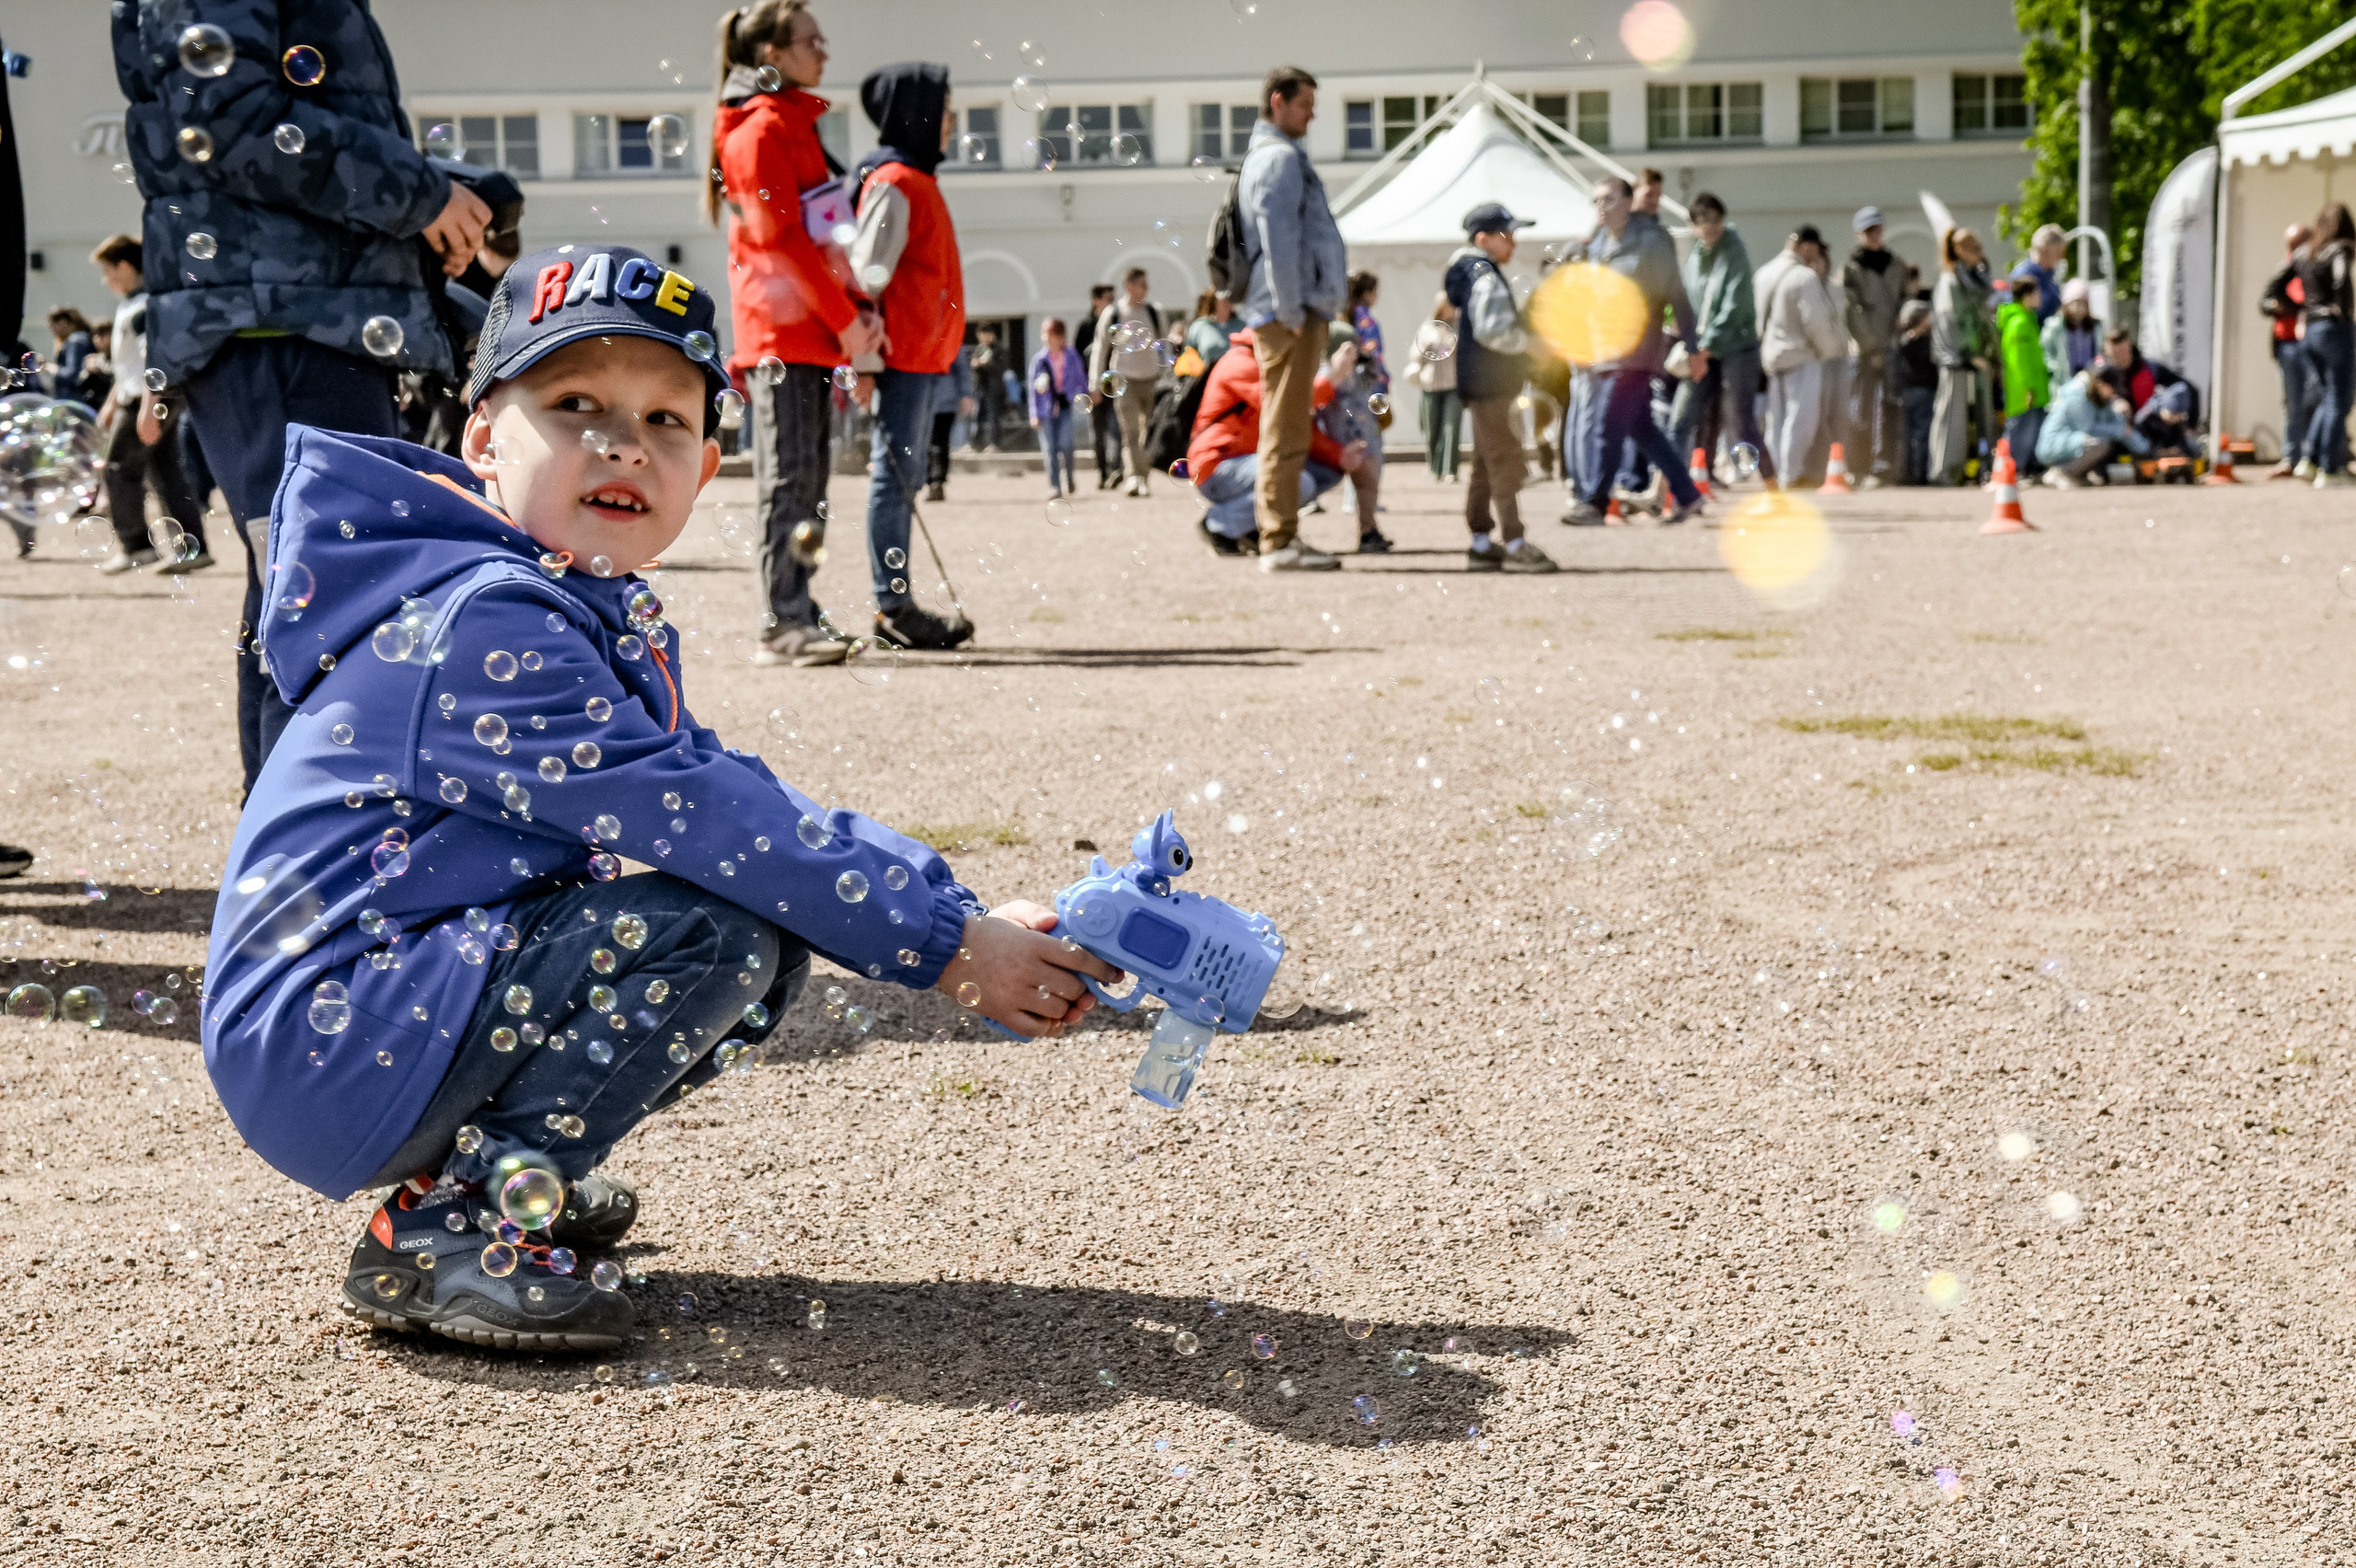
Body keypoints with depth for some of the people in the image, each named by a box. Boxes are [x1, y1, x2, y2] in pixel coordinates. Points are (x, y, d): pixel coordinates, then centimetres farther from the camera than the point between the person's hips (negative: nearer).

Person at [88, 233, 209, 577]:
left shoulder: (143, 307, -15)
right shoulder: (132, 304, 18)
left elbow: (154, 358, -23)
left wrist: (147, 406, -28)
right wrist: (114, 400, 31)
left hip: (151, 398, -10)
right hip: (167, 399, 10)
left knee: (121, 470, -3)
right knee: (166, 470, 8)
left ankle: (133, 544, 2)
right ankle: (193, 547, 6)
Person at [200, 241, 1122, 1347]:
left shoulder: (610, 623, 12)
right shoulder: (485, 620, -19)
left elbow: (732, 796, 7)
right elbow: (697, 816, -24)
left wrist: (966, 918, -5)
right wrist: (945, 944, -20)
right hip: (323, 1054, -9)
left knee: (767, 952, 8)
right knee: (719, 931, -21)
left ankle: (498, 1169, 13)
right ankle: (446, 1231, -12)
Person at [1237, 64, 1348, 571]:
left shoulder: (1270, 155, 22)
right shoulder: (1279, 158, -10)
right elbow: (1278, 241, -18)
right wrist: (1292, 313, -18)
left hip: (1292, 314, 11)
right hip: (1290, 315, -11)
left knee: (1286, 430, 12)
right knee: (1286, 432, -10)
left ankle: (1281, 538, 16)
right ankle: (1279, 542, -10)